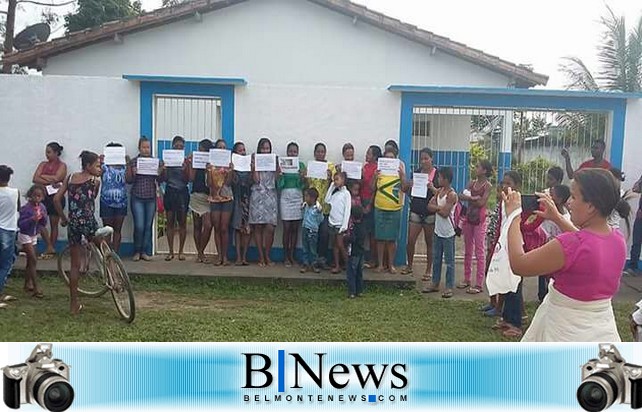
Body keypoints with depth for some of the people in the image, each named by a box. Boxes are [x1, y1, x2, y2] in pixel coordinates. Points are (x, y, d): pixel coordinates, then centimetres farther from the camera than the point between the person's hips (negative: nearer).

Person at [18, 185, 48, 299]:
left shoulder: (42, 207, -1)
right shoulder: (25, 208, -19)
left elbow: (44, 224, 5)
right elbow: (20, 224, -21)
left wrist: (43, 217, -16)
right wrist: (32, 219, -34)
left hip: (34, 236, 7)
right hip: (25, 236, -7)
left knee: (30, 261, 15)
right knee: (33, 260, -13)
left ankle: (27, 284, 28)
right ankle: (35, 288, -11)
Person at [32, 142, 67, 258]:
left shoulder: (62, 165, -1)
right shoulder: (43, 164, 11)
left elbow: (56, 178, -16)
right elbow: (35, 179, -1)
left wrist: (43, 176, -4)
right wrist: (50, 182, -14)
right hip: (43, 196, 4)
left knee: (54, 225, 4)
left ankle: (52, 249, 15)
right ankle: (50, 248, 5)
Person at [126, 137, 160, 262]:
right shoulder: (133, 162, 2)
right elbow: (128, 180, 1)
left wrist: (160, 173, -14)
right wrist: (132, 173, -18)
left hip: (151, 198, 2)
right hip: (137, 198, -2)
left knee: (148, 226, 5)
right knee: (139, 226, -6)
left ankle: (144, 251, 15)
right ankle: (136, 252, 10)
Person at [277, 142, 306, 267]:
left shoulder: (301, 165, 7)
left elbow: (303, 185, 5)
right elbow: (278, 185, 0)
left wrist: (302, 176, -13)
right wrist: (279, 175, -16)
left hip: (298, 197, 2)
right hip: (285, 197, -2)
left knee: (295, 228, 3)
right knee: (286, 228, -3)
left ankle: (292, 256, 12)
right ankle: (286, 257, 5)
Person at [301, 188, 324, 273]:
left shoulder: (317, 208, -15)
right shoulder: (305, 206, 3)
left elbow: (320, 220, -10)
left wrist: (320, 213, -16)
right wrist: (303, 208, 13)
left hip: (313, 231, -5)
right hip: (305, 229, 5)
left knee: (313, 249, 5)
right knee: (305, 249, 11)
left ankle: (314, 264, 18)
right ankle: (305, 264, 19)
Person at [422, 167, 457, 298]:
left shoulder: (452, 195, -15)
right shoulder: (439, 191, 8)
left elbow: (445, 213, -21)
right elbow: (429, 206, 2)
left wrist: (436, 207, -6)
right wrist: (440, 207, -13)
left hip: (448, 233, -8)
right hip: (437, 231, 8)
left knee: (449, 261, 2)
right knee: (436, 259, 14)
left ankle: (449, 287, 8)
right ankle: (435, 284, 24)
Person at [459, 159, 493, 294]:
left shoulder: (488, 186, -8)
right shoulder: (472, 183, 8)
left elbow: (481, 203, -17)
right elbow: (462, 196, -2)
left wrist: (469, 198, -6)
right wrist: (474, 198, -17)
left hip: (480, 220, -6)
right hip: (469, 217, 6)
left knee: (479, 251, -2)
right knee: (467, 250, 12)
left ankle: (479, 284, 2)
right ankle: (467, 279, 22)